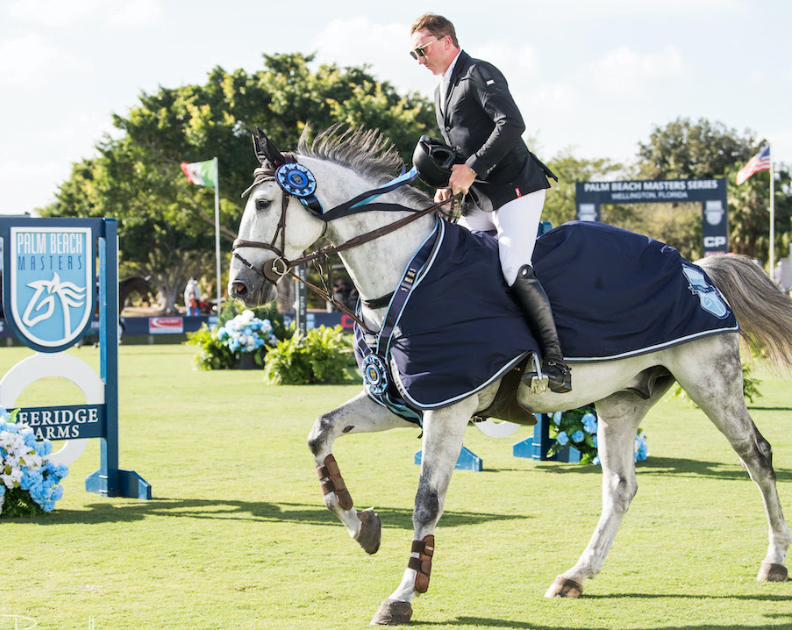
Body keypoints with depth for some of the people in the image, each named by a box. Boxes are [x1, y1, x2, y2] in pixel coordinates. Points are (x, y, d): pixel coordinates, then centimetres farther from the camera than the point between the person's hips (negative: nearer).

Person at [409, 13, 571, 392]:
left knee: (515, 269, -23)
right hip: (480, 200, 10)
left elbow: (511, 124, -20)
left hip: (514, 188, -10)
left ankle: (556, 364, -23)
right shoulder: (442, 93, 22)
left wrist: (472, 169, -23)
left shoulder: (479, 74, -7)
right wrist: (449, 183, 8)